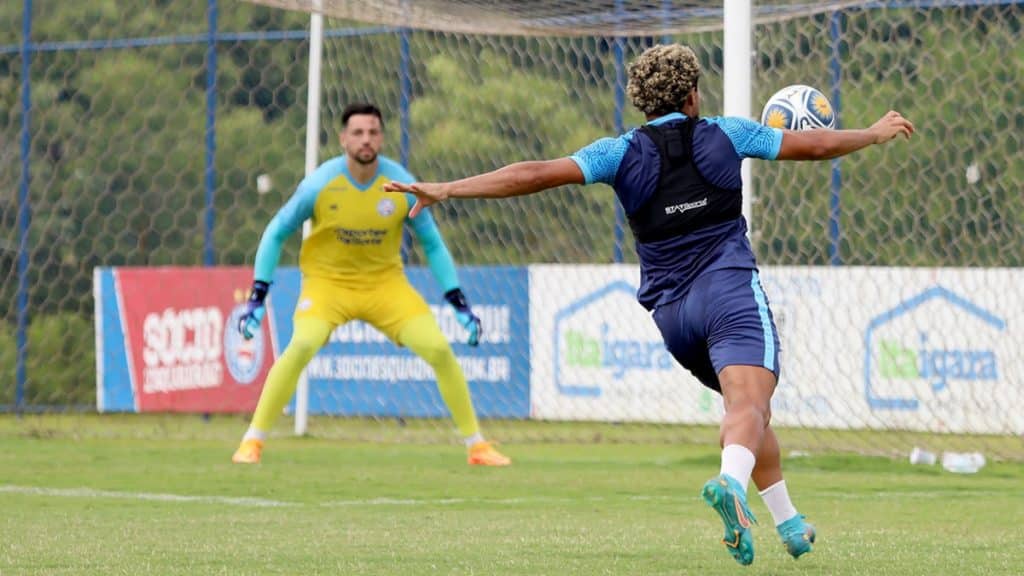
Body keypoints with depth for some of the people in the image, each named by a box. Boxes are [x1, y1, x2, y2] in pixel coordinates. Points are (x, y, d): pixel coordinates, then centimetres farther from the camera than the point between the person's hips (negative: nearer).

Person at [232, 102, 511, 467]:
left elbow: (433, 245, 1)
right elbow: (276, 235, -4)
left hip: (385, 282, 2)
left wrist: (459, 303, -4)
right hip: (328, 280, -2)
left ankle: (477, 445, 5)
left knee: (439, 349, -12)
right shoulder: (320, 185, -16)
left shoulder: (402, 186, -12)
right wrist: (257, 297, -10)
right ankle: (252, 442, -16)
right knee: (302, 345, -29)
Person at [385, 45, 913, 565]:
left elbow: (537, 174, -5)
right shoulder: (726, 135, 8)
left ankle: (789, 523, 17)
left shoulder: (623, 153, 6)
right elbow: (816, 145, 18)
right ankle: (731, 481, -51)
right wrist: (876, 133, 36)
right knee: (748, 406, -20)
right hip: (730, 288, -3)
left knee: (747, 406, 19)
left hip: (671, 311, 3)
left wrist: (446, 189, -4)